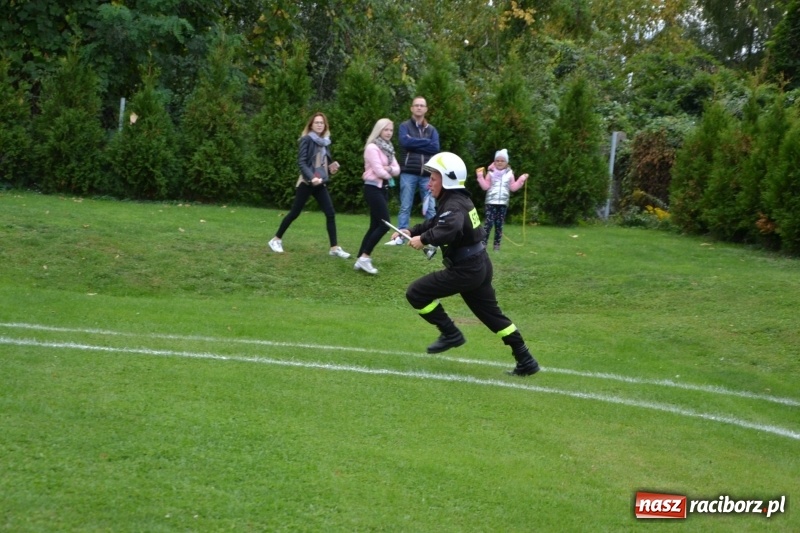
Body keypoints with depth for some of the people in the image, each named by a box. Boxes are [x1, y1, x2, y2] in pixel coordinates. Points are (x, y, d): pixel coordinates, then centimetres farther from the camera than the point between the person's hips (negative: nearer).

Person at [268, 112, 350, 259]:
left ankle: (334, 248, 0)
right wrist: (311, 177, -27)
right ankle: (276, 239, 15)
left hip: (321, 183, 6)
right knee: (294, 213, 0)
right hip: (306, 183, -6)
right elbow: (301, 161, -15)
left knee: (330, 213, -2)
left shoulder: (325, 141, 12)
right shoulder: (307, 139, -7)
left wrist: (331, 168, -1)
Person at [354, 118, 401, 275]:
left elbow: (397, 169, 8)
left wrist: (389, 169, -13)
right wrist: (389, 174, 1)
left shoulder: (388, 148, 16)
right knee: (384, 224, -14)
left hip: (383, 188, 9)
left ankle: (361, 259, 11)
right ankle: (364, 257, -11)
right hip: (373, 188, -9)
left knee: (375, 225, 8)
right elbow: (379, 171, -18)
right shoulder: (372, 147, -13)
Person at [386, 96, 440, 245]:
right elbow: (405, 142, -14)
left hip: (427, 174, 2)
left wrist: (414, 143, -6)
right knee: (405, 207, -1)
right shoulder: (405, 126, 6)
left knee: (430, 208, 2)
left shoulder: (431, 130, 14)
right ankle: (400, 236, 1)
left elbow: (435, 148, -2)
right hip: (408, 173, -2)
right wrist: (425, 142, -6)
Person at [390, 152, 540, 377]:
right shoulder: (459, 200, 12)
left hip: (465, 271, -10)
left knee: (416, 293, -4)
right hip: (480, 266, 10)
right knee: (492, 314, 18)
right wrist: (411, 232, 11)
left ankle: (450, 334, 2)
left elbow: (449, 229, -42)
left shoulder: (454, 206, -19)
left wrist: (424, 239, -31)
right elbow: (436, 223, 23)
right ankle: (525, 361, 19)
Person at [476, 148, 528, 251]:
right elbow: (485, 186, 0)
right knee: (489, 222, -12)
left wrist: (521, 180, 4)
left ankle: (497, 244, 9)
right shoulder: (491, 173, 3)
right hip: (491, 202, -2)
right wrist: (480, 177, -9)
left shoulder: (509, 174, 9)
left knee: (499, 224, 4)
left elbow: (513, 188, 11)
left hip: (503, 203, 2)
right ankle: (483, 243, -11)